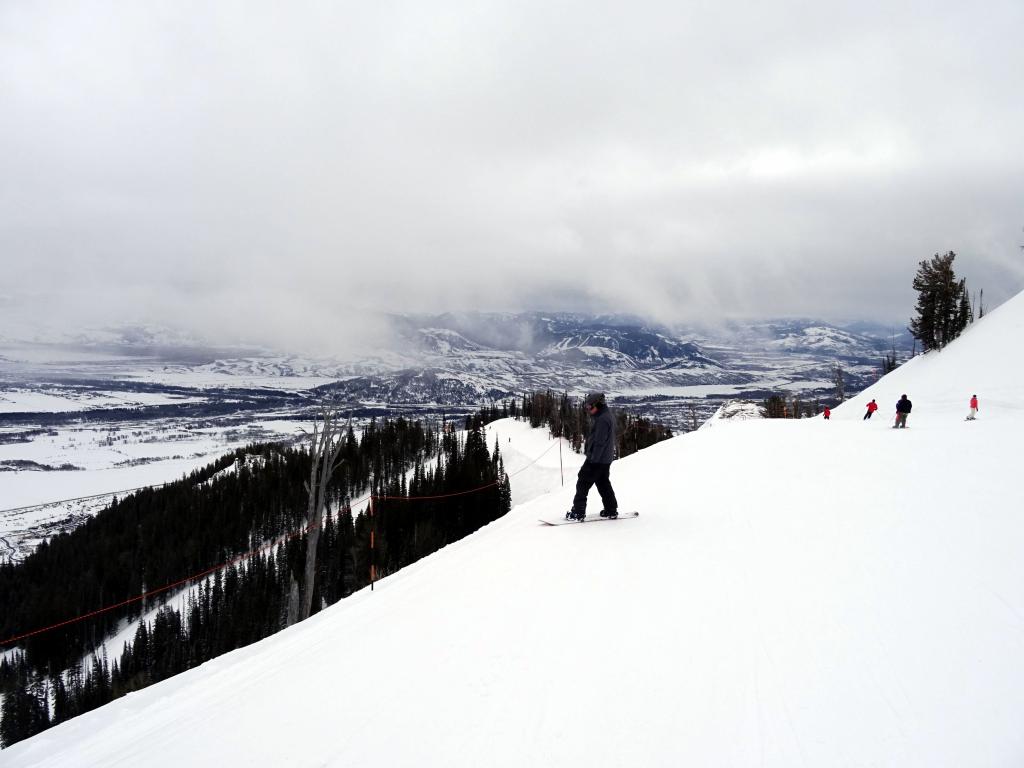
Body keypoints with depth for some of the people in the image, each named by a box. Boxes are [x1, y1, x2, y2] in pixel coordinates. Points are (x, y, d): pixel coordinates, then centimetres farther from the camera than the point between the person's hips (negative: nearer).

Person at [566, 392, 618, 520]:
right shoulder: (608, 416, 13)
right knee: (603, 483, 18)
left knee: (583, 482, -3)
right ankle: (611, 510, 22)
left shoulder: (602, 419, -21)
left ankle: (578, 512, 0)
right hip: (606, 459, 10)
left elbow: (600, 442, -24)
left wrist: (593, 460, -22)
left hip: (597, 459, -10)